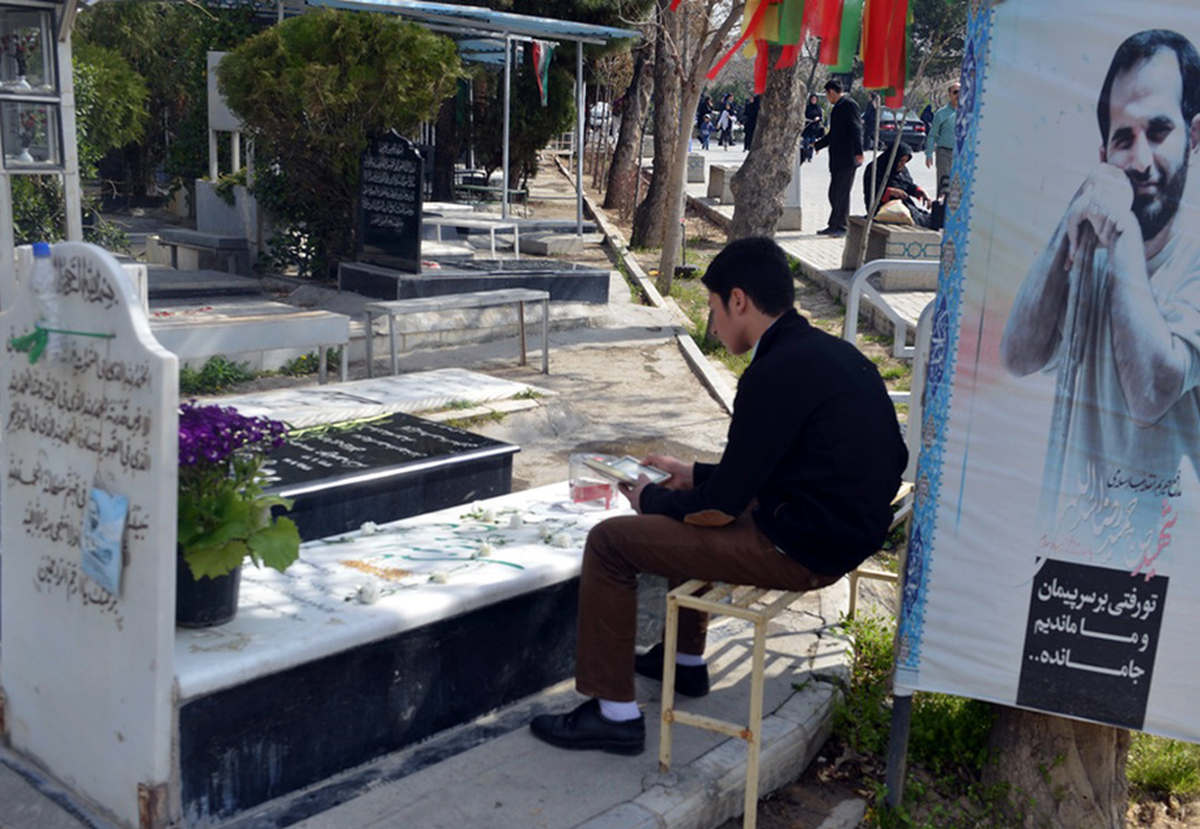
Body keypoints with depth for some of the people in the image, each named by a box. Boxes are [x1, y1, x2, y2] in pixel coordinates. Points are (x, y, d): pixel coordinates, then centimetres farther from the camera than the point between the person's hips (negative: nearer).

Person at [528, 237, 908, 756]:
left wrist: (651, 499, 2)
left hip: (801, 551, -10)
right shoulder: (828, 351, 8)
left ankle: (613, 713, 4)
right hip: (844, 526, 10)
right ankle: (686, 660, 40)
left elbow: (722, 507, -17)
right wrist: (694, 475, 21)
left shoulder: (777, 372, -21)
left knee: (609, 542, -5)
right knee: (687, 511, 31)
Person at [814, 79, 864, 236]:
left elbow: (856, 129, -16)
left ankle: (841, 226, 0)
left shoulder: (849, 105, -9)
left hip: (847, 159, -9)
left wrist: (858, 152, -24)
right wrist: (817, 144, 36)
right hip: (837, 159, 9)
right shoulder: (837, 108, 19)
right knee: (834, 193, 10)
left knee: (841, 193, -6)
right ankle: (835, 226, 16)